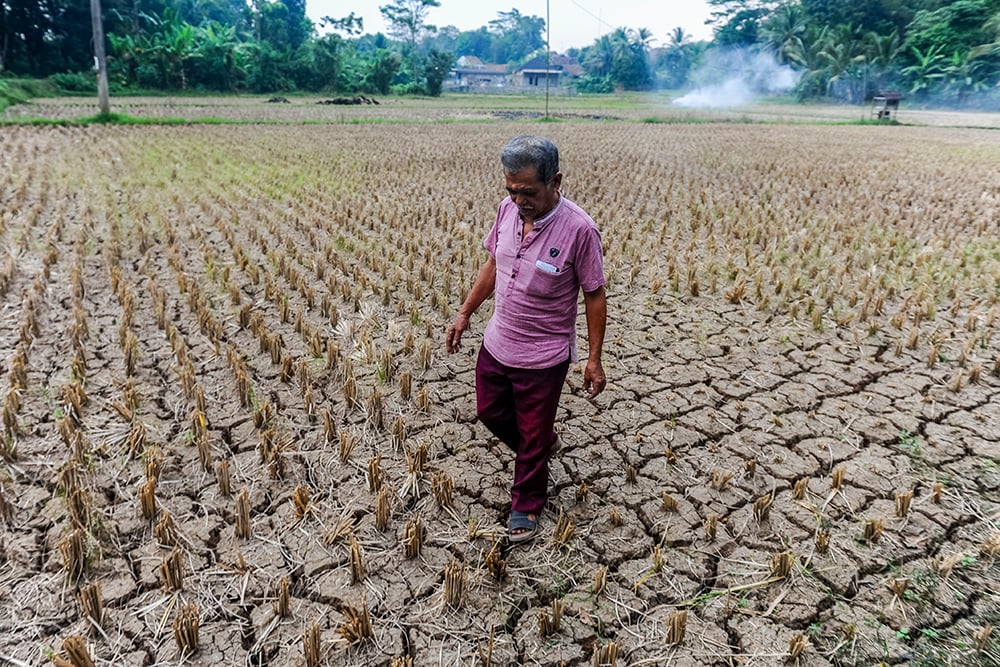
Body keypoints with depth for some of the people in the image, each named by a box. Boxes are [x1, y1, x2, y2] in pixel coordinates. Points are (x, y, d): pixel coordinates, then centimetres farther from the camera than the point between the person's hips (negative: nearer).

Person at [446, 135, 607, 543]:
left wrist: (594, 359, -12)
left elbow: (595, 295, -14)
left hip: (543, 357, -6)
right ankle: (543, 443, 51)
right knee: (490, 412, 23)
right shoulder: (508, 210, -7)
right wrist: (465, 313, 11)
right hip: (497, 343, 6)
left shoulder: (578, 229, -24)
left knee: (532, 436, 11)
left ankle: (526, 506, 35)